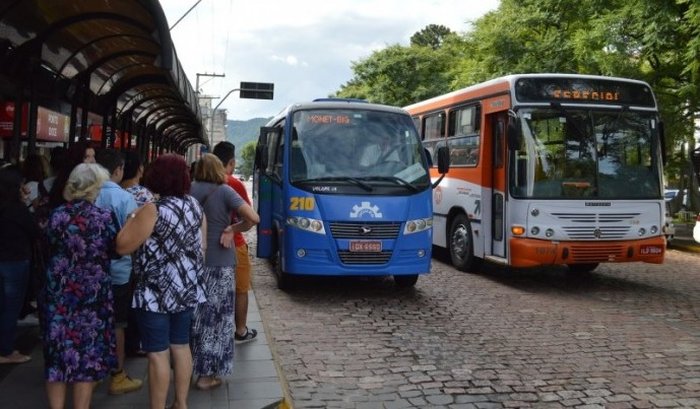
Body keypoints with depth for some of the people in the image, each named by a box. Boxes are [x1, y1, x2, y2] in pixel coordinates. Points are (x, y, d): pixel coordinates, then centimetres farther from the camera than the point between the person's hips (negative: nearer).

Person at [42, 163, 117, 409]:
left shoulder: (57, 215, -3)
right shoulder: (104, 217, -9)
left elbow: (50, 248, 8)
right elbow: (116, 250, -1)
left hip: (58, 295, 3)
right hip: (92, 296, -2)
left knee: (57, 356, 14)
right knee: (87, 357, 9)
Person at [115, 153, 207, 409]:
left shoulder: (153, 210, -17)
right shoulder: (195, 205, 5)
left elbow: (122, 246, -14)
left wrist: (132, 219, 0)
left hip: (157, 291, -7)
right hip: (187, 288, 7)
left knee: (158, 353, 1)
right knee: (181, 345, 16)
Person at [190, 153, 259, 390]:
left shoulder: (189, 191, 1)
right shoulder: (224, 191, -9)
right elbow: (253, 218, -17)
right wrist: (232, 229, -3)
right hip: (219, 263, -4)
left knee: (195, 316, 17)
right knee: (215, 318, 5)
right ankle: (207, 374, 10)